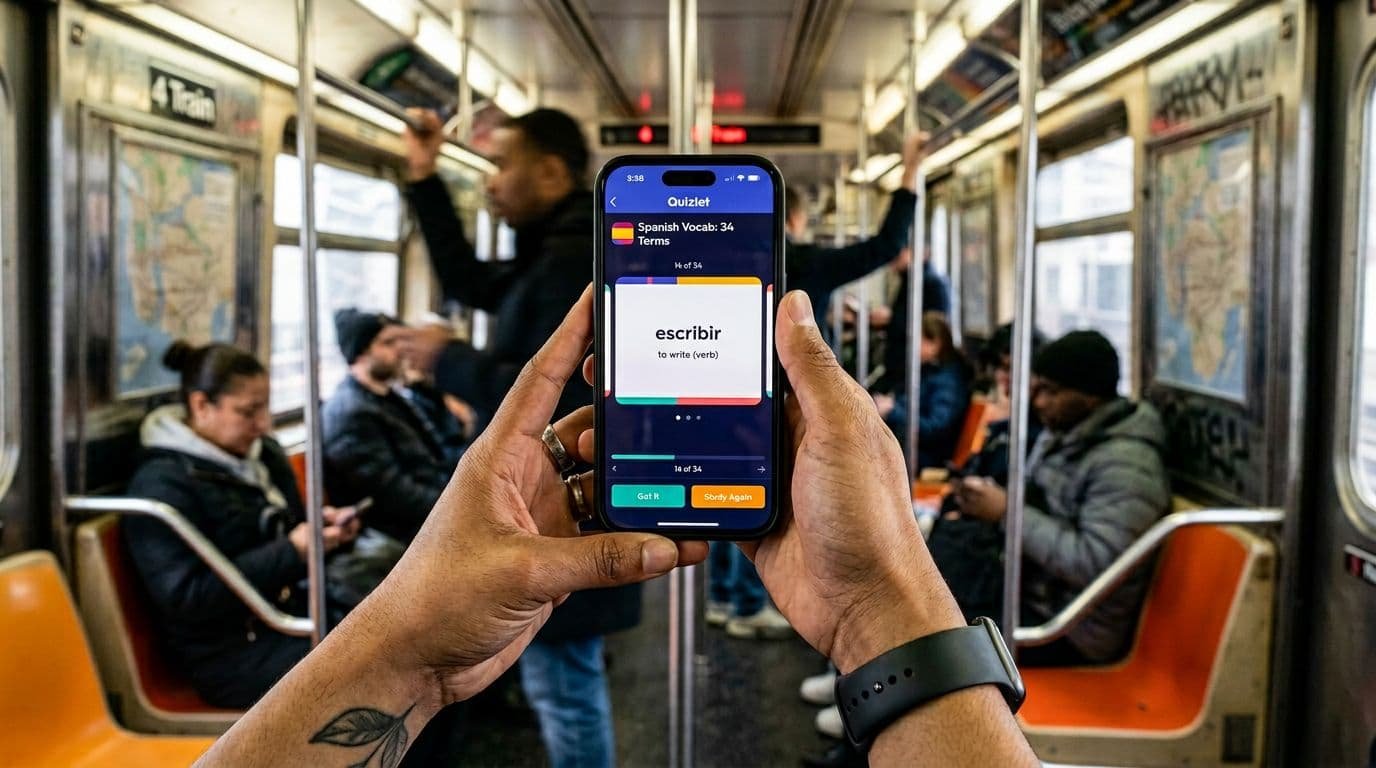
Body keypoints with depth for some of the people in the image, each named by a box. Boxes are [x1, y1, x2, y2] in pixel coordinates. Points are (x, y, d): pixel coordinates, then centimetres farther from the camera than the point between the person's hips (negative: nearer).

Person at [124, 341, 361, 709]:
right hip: (231, 654, -8)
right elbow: (184, 597, -20)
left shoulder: (264, 453, 8)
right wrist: (292, 552, -24)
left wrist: (322, 528, -3)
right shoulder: (161, 485, -14)